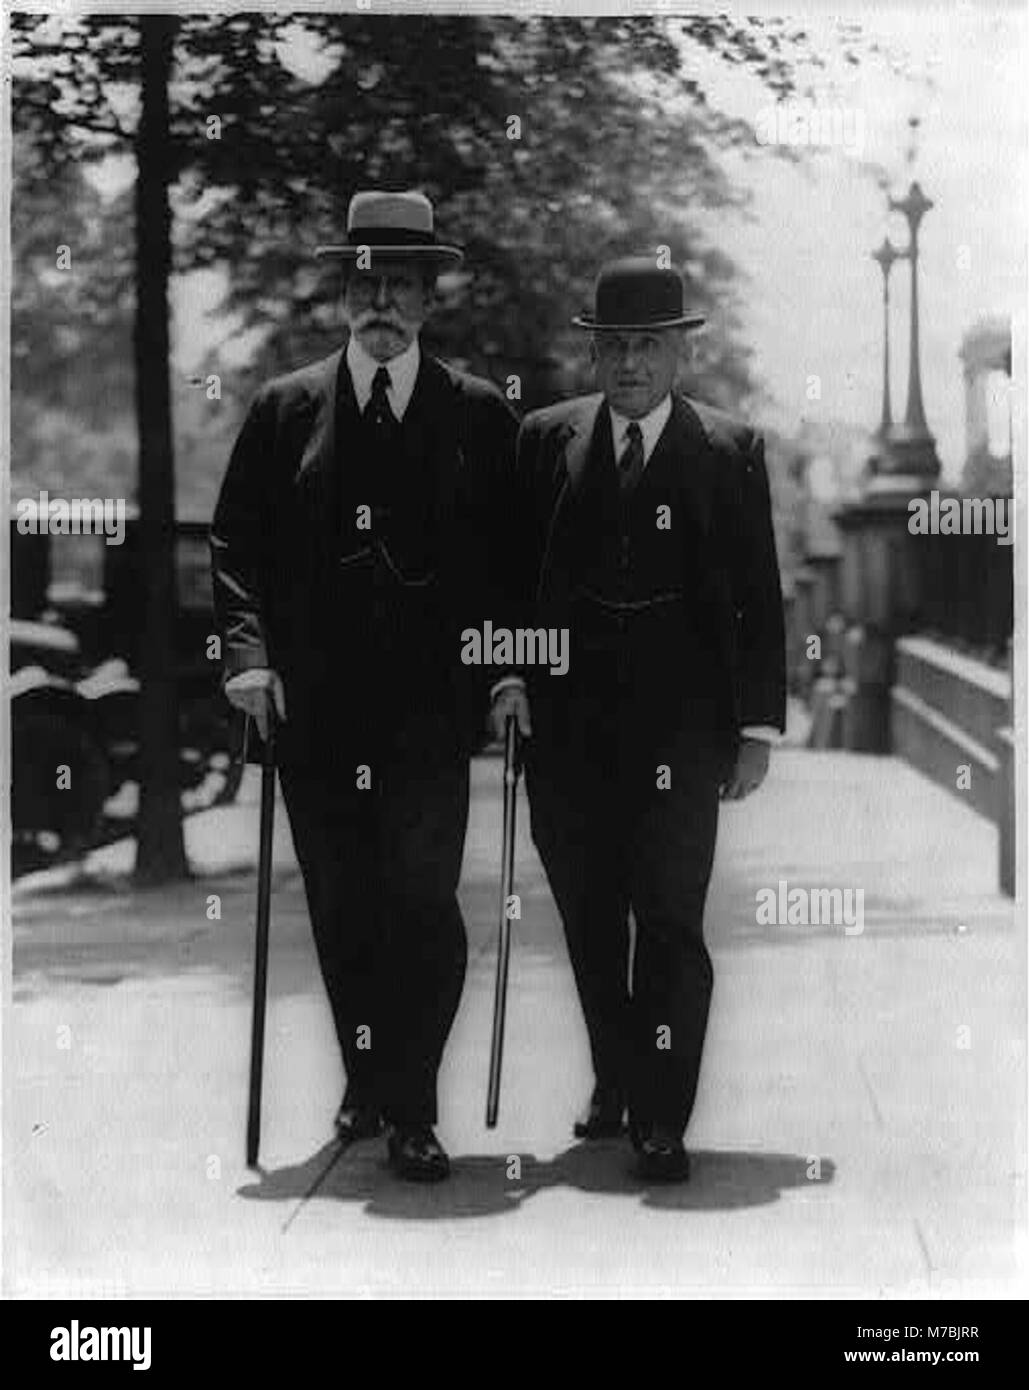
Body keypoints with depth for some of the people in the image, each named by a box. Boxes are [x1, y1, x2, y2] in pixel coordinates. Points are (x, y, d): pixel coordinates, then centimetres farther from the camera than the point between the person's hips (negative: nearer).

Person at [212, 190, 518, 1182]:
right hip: (313, 702, 2)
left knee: (423, 900, -8)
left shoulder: (481, 416, 5)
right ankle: (366, 1082, 29)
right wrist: (248, 648, -6)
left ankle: (410, 1108, 1)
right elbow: (236, 537, 8)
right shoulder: (284, 410, 8)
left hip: (430, 702, -2)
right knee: (339, 906, 10)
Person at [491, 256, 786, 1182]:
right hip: (569, 722, 3)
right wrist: (509, 673, -5)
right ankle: (615, 1083, 26)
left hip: (680, 725, -2)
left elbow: (759, 598, 2)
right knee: (588, 919, 10)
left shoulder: (730, 452, 2)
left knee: (670, 921, -6)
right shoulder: (547, 439, 7)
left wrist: (758, 729, -2)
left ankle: (662, 1120, 2)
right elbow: (513, 572, 9)